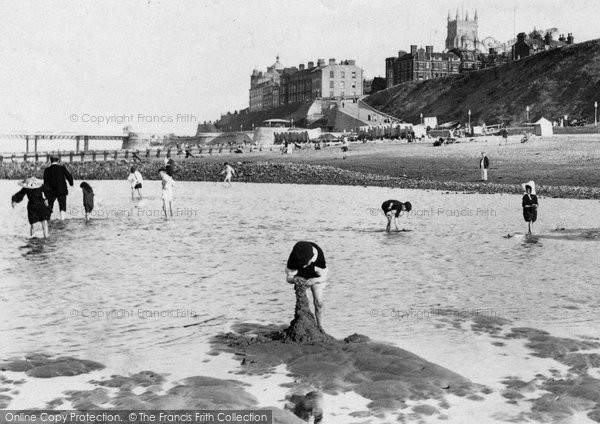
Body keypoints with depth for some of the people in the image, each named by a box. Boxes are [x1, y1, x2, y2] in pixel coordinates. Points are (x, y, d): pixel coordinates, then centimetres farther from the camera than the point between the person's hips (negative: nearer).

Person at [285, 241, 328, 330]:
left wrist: (314, 280, -49)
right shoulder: (293, 257, -36)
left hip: (316, 278, -1)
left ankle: (320, 326, 3)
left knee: (318, 302, -11)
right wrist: (295, 279, -49)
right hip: (300, 277, 1)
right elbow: (288, 278, -26)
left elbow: (323, 277, -28)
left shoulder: (319, 255, -39)